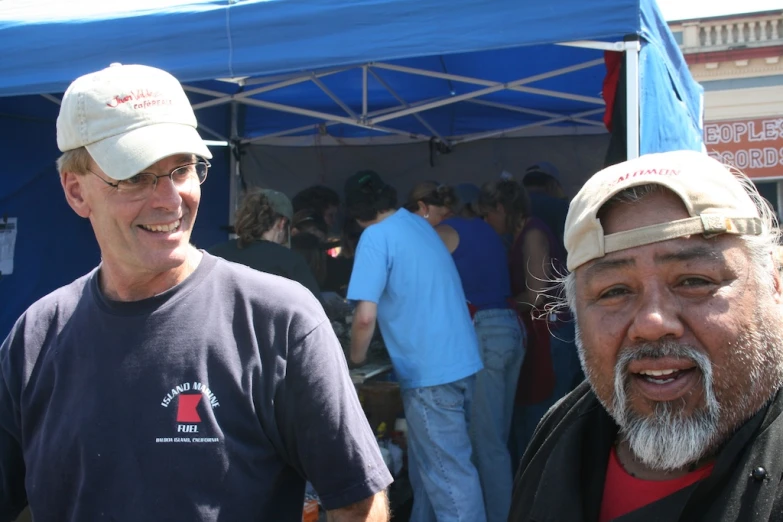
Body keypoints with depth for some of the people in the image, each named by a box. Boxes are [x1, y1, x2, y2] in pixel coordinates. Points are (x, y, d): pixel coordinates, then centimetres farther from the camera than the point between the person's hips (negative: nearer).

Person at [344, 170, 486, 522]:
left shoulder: (376, 237, -11)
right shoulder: (420, 224, 14)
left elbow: (365, 316, -17)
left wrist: (356, 358, 0)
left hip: (430, 372, -8)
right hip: (464, 361, 8)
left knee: (449, 473, -4)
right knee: (427, 463, 19)